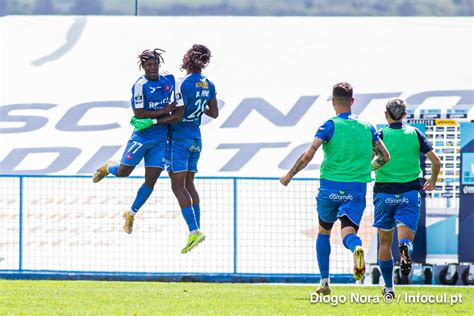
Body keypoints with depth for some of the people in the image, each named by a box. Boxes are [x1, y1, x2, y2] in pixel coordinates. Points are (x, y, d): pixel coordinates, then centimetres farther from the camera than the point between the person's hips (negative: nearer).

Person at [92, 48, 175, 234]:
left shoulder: (169, 79, 2)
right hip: (142, 136, -4)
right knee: (122, 172, 4)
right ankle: (109, 167, 42)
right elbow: (138, 114, -20)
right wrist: (163, 111, -22)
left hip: (161, 139, 4)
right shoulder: (140, 85, -16)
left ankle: (131, 214, 18)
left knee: (151, 181, 1)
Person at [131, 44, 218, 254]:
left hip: (180, 137, -8)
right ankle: (197, 229, 9)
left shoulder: (184, 84, -17)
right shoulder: (208, 85, 6)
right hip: (196, 138, 8)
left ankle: (194, 231, -20)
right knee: (189, 184, 14)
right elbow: (214, 113, 14)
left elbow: (177, 116, -19)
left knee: (178, 185, -9)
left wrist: (151, 122, -17)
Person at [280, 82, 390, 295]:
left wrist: (289, 176, -1)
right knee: (348, 232, -7)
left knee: (323, 232, 19)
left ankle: (324, 282, 19)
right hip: (357, 188, 1)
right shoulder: (366, 127, 8)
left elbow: (308, 155, -13)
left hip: (330, 187, -1)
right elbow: (384, 156, 13)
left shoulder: (330, 126, -4)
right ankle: (357, 248, -46)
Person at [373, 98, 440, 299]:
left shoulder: (380, 135, -2)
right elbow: (436, 162, 4)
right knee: (405, 238, -4)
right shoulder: (414, 134, 4)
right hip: (409, 193, 0)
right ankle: (405, 248, -43)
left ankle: (389, 288, 17)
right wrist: (433, 181, 22)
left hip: (384, 193, 0)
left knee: (385, 242, 13)